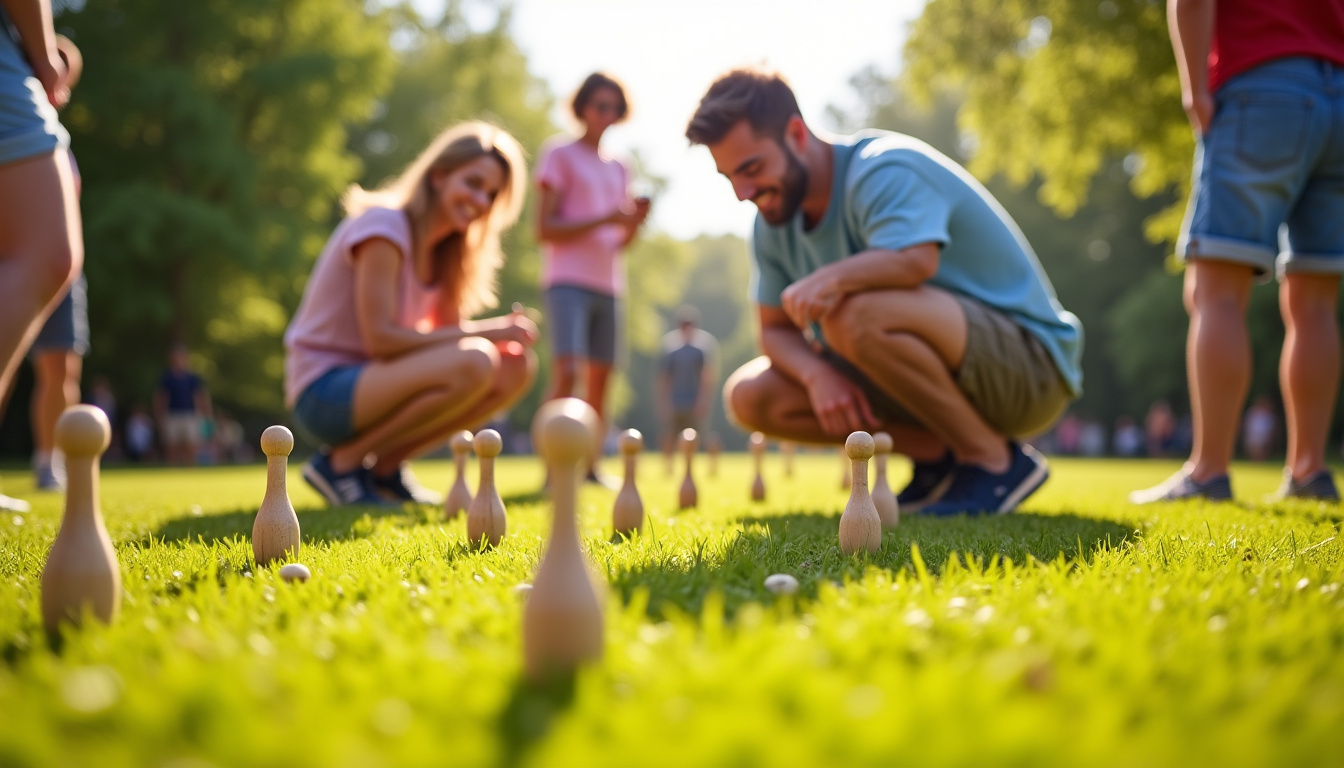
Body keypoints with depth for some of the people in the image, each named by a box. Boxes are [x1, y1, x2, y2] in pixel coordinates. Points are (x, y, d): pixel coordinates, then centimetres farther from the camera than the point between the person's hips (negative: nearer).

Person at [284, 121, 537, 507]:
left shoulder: (443, 250, 11)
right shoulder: (384, 226, -15)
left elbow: (445, 332, 7)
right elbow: (380, 337, -21)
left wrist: (506, 331, -13)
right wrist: (485, 332, -20)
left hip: (370, 381, 9)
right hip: (325, 392, -9)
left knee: (516, 367, -3)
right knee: (474, 362, -30)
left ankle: (385, 465, 2)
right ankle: (342, 462, -12)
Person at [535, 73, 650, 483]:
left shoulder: (618, 168, 20)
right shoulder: (560, 153, 2)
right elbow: (545, 229, -7)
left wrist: (634, 221, -1)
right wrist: (604, 219, -16)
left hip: (607, 285, 6)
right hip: (568, 280, -6)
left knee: (600, 376, 4)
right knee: (566, 371, -18)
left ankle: (590, 466, 11)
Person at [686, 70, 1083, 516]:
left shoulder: (884, 171, -20)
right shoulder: (775, 219, 5)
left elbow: (916, 259, -38)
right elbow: (776, 330, 6)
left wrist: (833, 277, -50)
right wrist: (817, 374, -13)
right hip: (949, 369, 9)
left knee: (853, 313, -36)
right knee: (751, 397, -2)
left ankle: (994, 459, -16)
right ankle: (936, 454, 2)